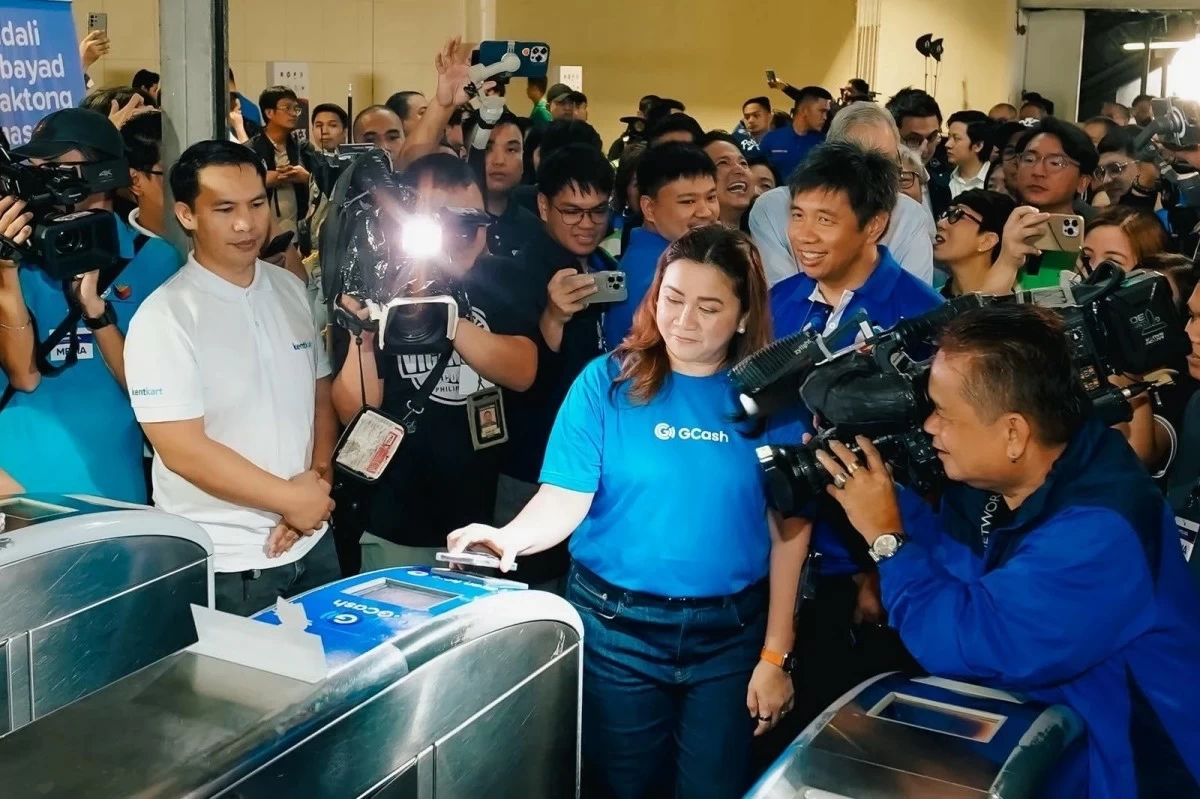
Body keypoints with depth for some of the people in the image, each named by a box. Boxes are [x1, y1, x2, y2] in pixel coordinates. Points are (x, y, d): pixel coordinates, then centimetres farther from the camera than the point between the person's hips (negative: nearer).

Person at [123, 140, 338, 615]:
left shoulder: (293, 291, 4)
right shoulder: (164, 319, -15)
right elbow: (183, 451, -18)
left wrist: (317, 479, -6)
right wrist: (290, 498, -13)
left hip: (312, 544, 6)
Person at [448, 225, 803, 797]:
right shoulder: (607, 381, -6)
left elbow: (787, 531, -2)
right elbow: (567, 497, -11)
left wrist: (775, 655, -3)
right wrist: (512, 537, -32)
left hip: (730, 633, 1)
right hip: (616, 626, -1)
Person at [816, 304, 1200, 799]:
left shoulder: (1100, 531, -29)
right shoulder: (994, 475, -4)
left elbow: (961, 644, -31)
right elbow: (950, 563, 8)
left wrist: (885, 536, -20)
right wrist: (888, 497, -5)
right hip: (1027, 717, 7)